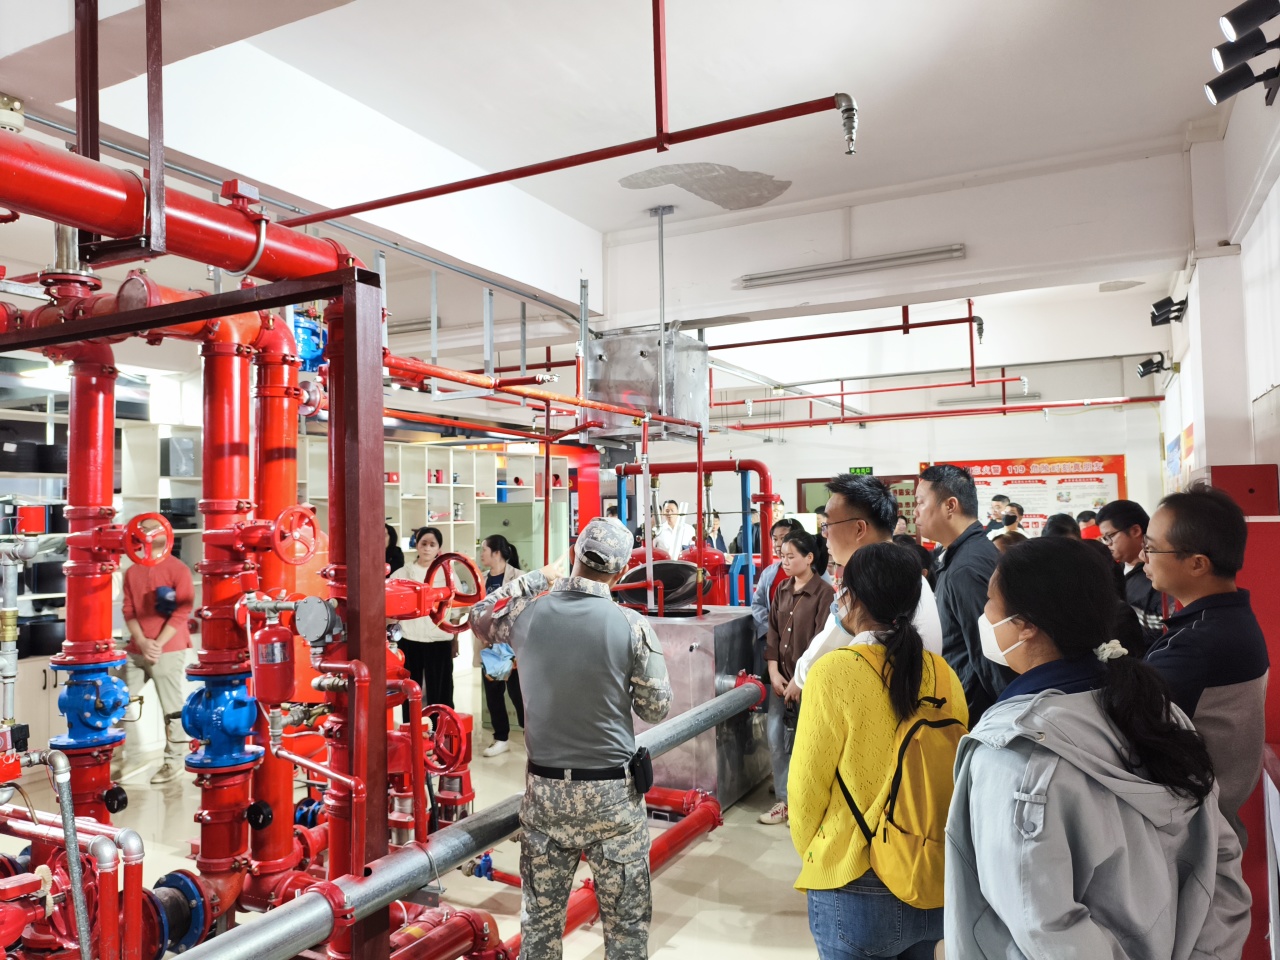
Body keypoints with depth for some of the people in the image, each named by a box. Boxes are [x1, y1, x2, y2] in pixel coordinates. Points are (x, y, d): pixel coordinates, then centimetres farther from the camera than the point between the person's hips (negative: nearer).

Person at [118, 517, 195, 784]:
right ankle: (129, 756, 22)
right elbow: (128, 609, 7)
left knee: (172, 707, -1)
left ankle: (174, 762, 8)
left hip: (168, 650, -6)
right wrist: (142, 642, -7)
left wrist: (158, 644, -14)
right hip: (136, 649, 6)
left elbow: (182, 612, -10)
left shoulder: (178, 569, -5)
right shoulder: (132, 572, 12)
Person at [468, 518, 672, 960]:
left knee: (540, 915, 17)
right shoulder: (631, 625, -15)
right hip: (612, 790, -2)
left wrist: (535, 578, 21)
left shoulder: (527, 612, -7)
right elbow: (656, 707, -6)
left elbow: (480, 618, 16)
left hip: (544, 785, 3)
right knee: (626, 919, 12)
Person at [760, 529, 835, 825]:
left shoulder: (824, 592, -11)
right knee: (775, 736, 3)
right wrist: (773, 671, -2)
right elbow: (773, 632, 8)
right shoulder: (782, 590, 8)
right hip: (782, 676, 6)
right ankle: (785, 799, 16)